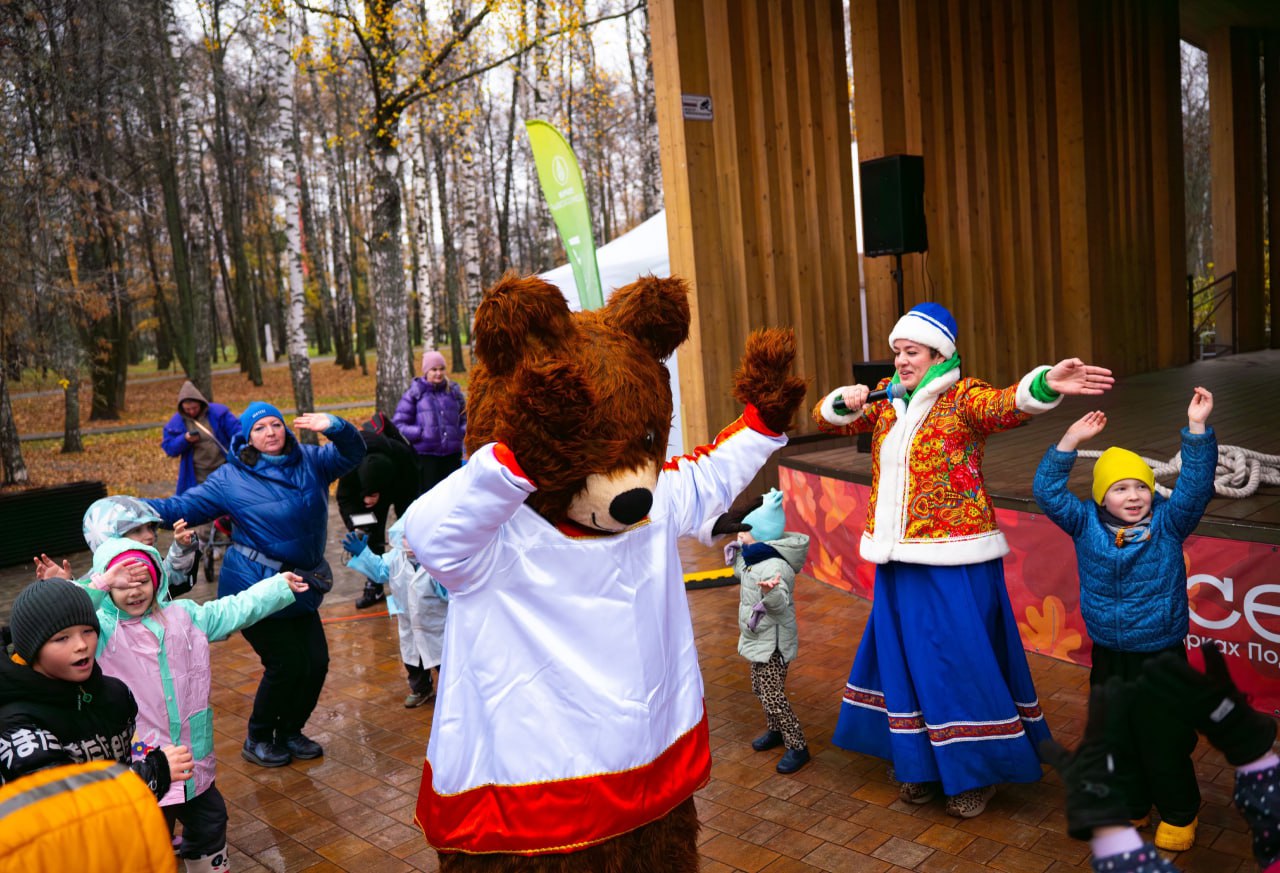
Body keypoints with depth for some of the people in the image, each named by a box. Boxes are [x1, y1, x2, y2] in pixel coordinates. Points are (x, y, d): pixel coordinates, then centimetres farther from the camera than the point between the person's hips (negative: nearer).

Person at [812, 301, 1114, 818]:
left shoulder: (962, 398, -8)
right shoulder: (885, 400, 9)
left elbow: (1006, 404, -28)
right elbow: (827, 419, 10)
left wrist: (1046, 384, -49)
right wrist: (846, 402, -13)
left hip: (952, 562, -6)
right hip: (897, 559, 6)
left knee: (961, 662, 1)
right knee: (905, 657, 14)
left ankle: (976, 770, 20)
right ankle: (921, 762, 30)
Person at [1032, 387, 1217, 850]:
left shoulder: (1168, 523, -9)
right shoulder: (1086, 525, -6)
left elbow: (1196, 483, -20)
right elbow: (1048, 491, -14)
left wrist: (1197, 427, -29)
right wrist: (1070, 441, -22)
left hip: (1161, 656, -2)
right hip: (1109, 658, 2)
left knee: (1164, 742, 7)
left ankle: (1179, 816, 30)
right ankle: (1129, 806, 36)